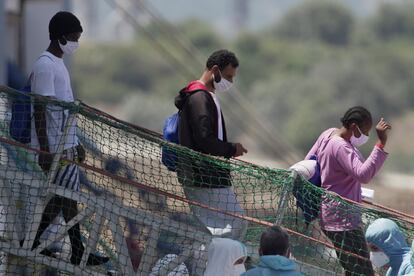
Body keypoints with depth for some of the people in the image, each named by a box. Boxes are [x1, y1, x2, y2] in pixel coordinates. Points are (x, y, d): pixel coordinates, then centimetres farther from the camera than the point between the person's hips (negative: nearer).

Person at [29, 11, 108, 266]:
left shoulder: (59, 64, 16)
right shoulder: (45, 66, -15)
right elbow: (39, 110, -18)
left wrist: (75, 144, 24)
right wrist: (44, 150, -21)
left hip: (66, 145, 10)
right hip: (55, 147, -10)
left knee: (61, 197, 11)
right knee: (68, 198, -5)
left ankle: (33, 243, 18)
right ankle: (78, 253, 0)